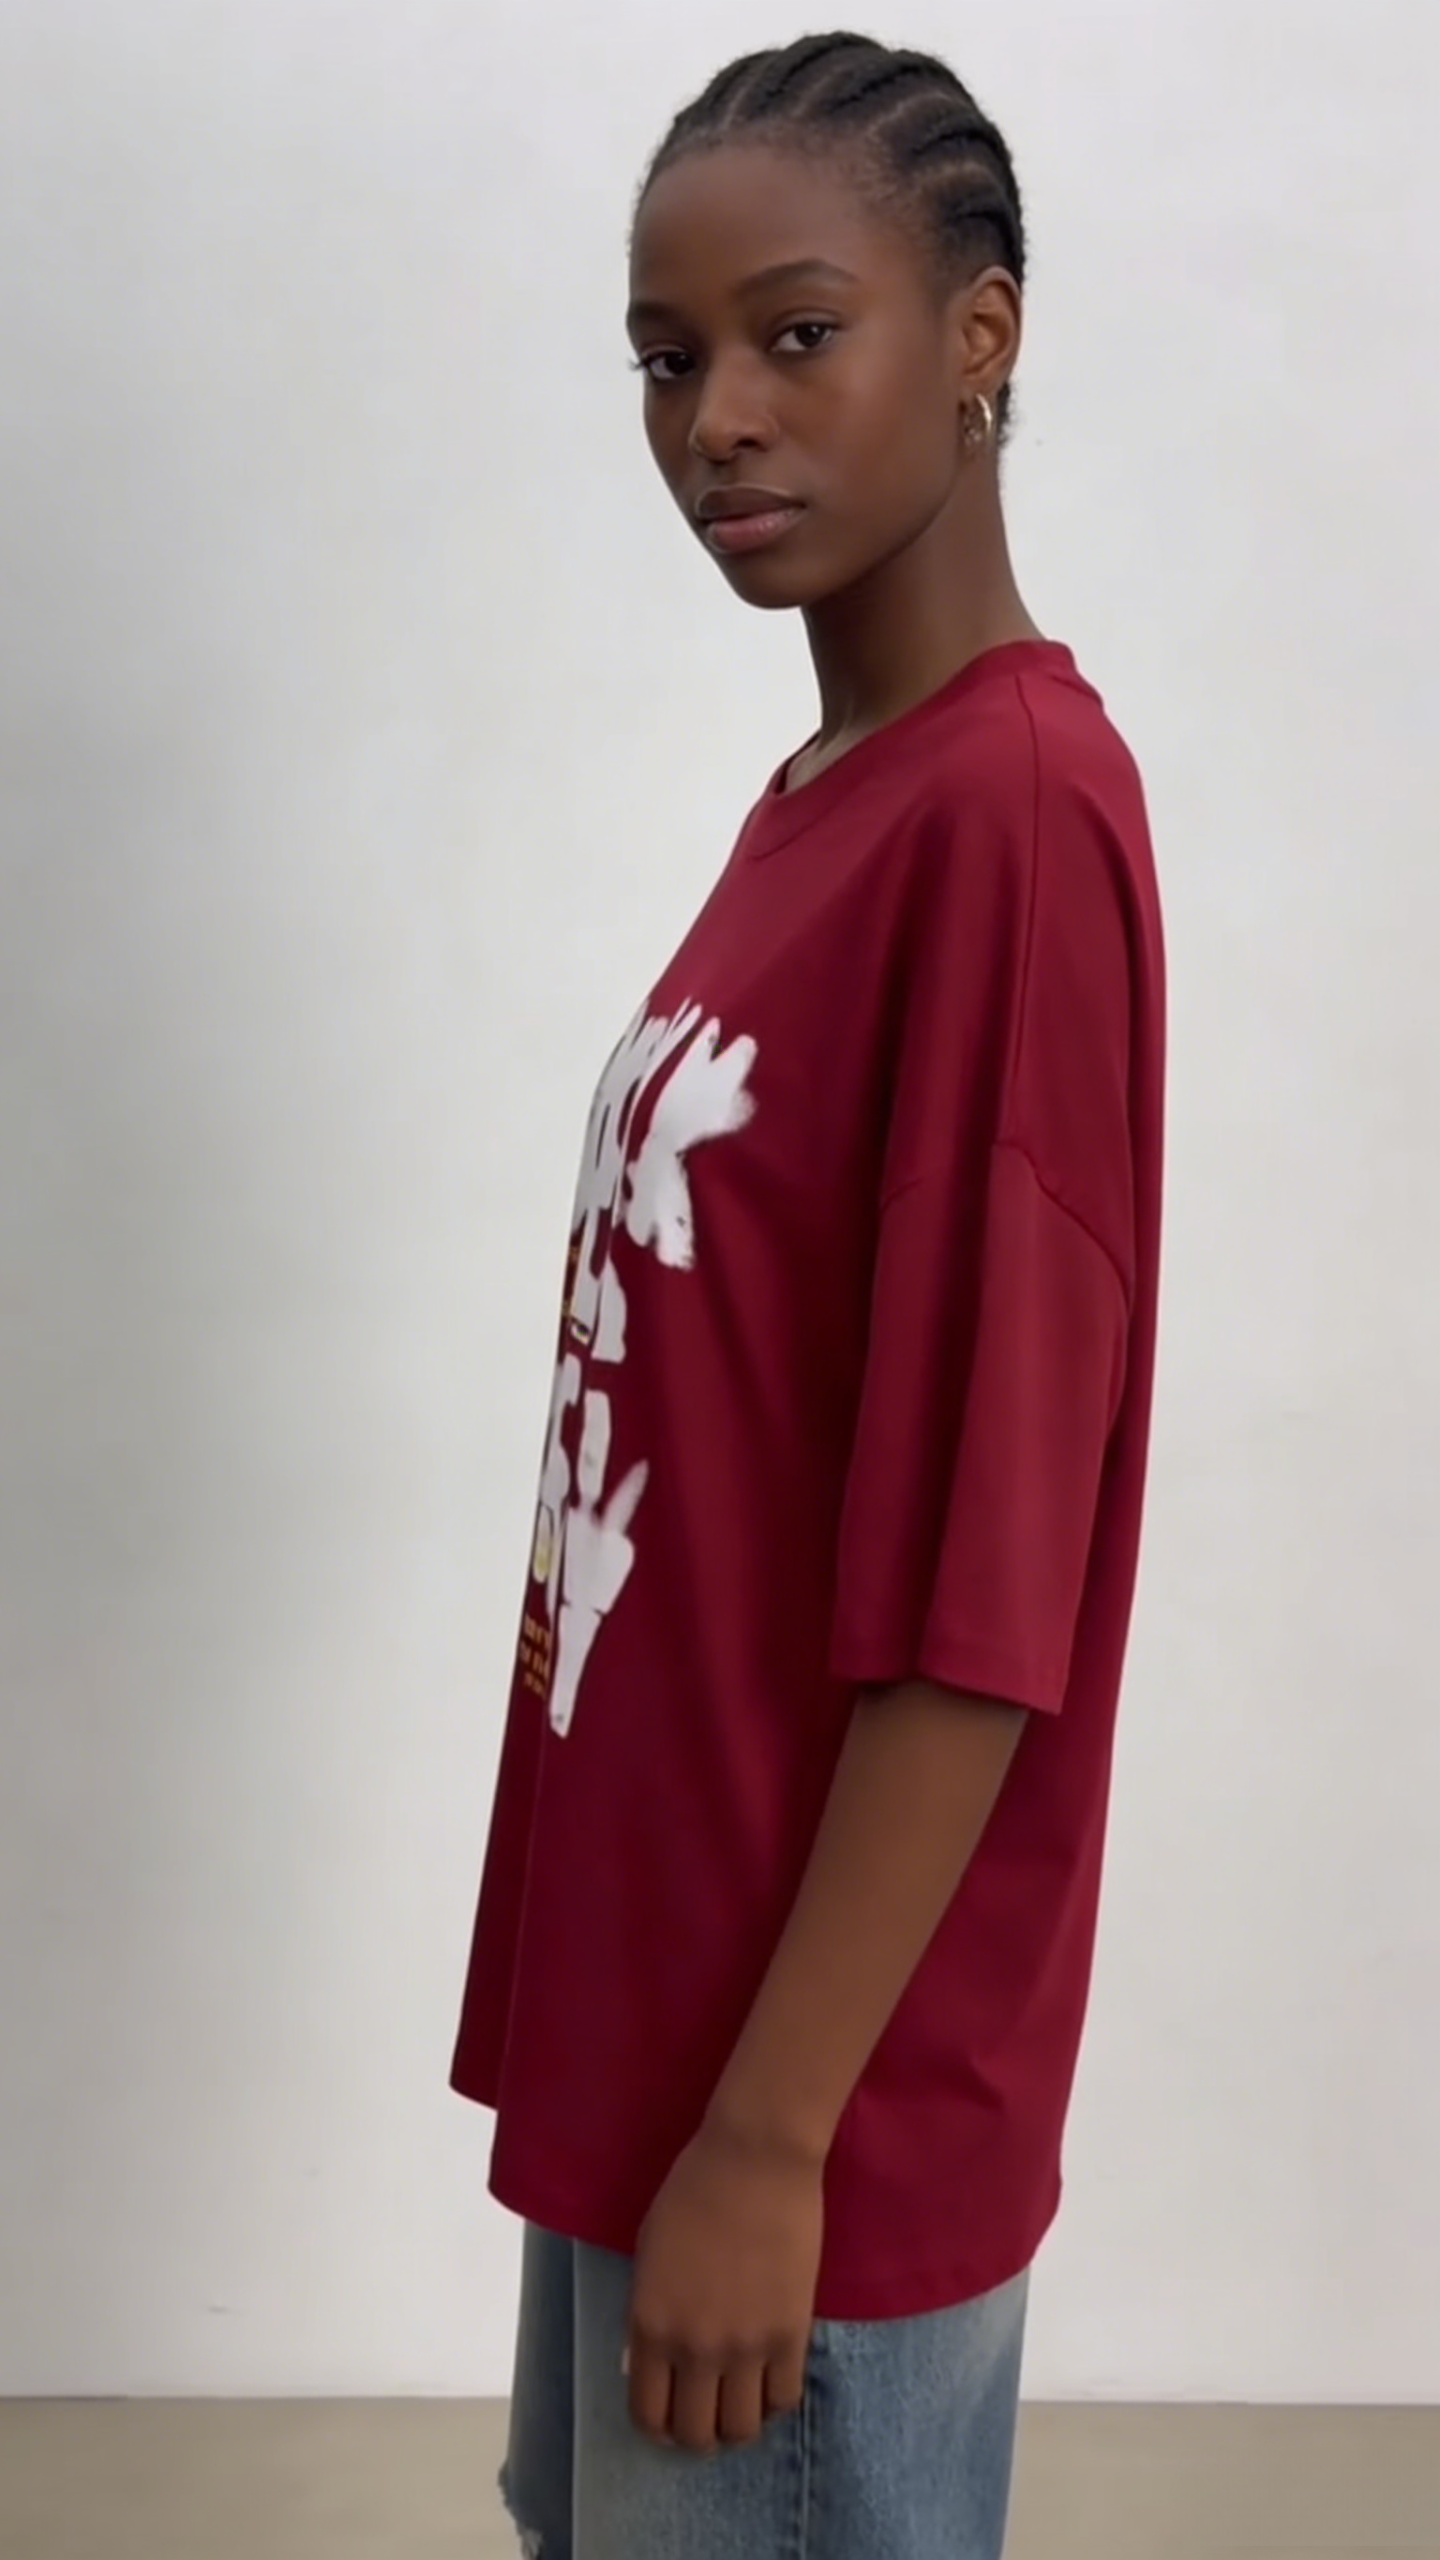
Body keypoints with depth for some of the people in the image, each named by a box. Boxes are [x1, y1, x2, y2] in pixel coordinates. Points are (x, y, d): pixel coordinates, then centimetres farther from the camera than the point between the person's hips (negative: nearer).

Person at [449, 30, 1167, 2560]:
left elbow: (984, 1592, -23)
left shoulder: (1012, 815, -21)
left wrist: (773, 2132, -19)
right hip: (648, 1988, 9)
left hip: (811, 2073, -8)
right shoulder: (815, 799, 7)